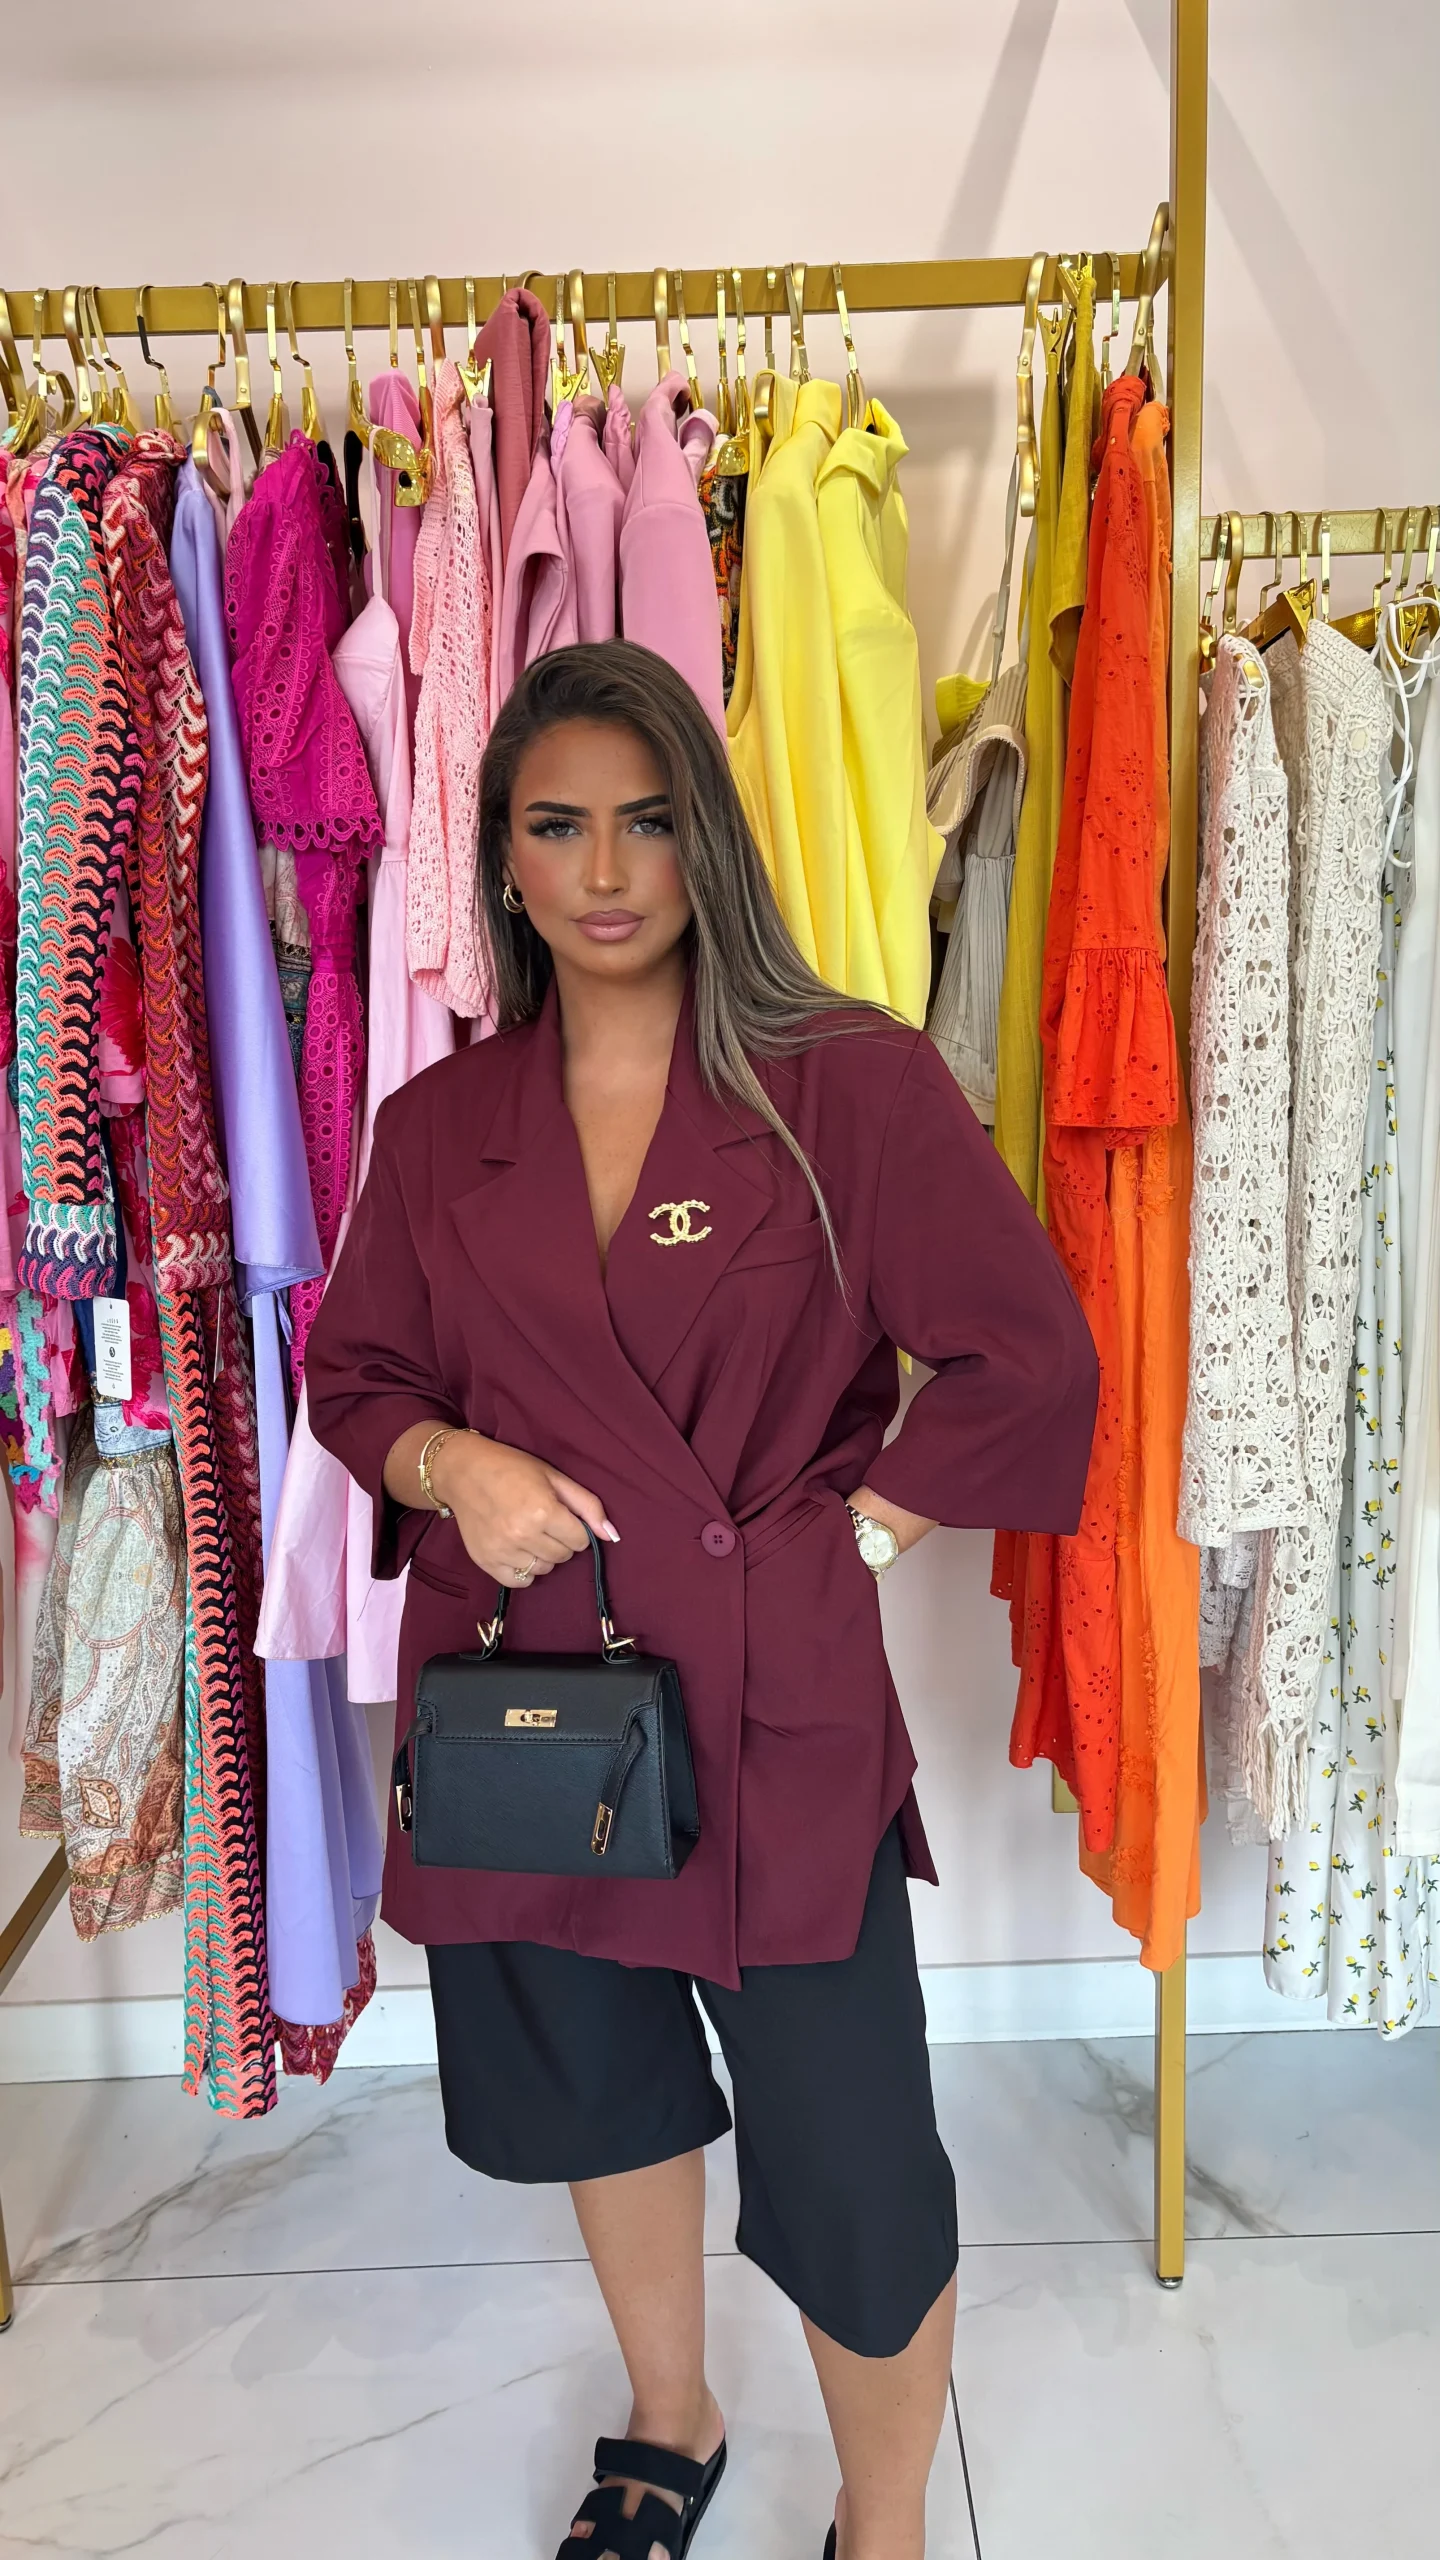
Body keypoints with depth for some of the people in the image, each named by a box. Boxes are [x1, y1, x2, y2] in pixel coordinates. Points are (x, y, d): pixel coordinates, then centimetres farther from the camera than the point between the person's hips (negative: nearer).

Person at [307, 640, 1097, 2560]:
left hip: (777, 1709, -3)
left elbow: (1029, 1360, -8)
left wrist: (853, 1534, -10)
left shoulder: (850, 1082, -9)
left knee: (851, 2180, 6)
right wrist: (452, 1463, -10)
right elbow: (354, 1373, 11)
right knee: (604, 2098, 24)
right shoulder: (440, 1126, 2)